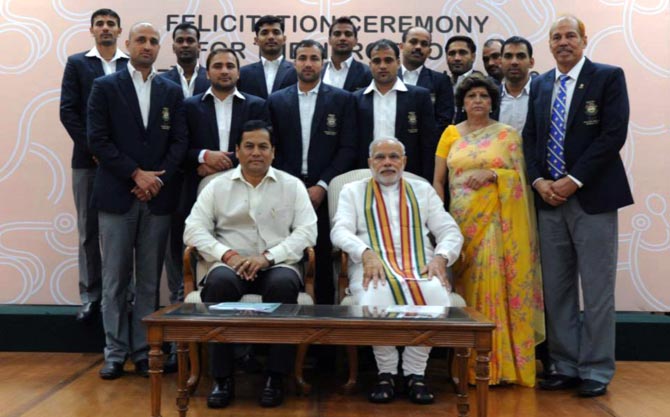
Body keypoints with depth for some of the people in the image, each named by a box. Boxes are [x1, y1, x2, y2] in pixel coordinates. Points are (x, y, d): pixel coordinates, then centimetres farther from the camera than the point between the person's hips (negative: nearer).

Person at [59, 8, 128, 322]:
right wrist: (93, 149, -8)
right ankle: (91, 295, 11)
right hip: (87, 160, 0)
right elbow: (68, 111, 1)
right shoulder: (77, 63, 8)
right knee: (89, 231, 4)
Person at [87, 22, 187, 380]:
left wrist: (158, 179, -8)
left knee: (150, 279, 5)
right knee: (116, 279, 3)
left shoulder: (172, 91, 12)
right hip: (117, 195, -2)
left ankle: (143, 351, 14)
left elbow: (179, 141, 6)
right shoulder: (105, 87, 4)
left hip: (157, 196, 2)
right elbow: (97, 139, -4)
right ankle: (115, 352, 12)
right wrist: (136, 174, -11)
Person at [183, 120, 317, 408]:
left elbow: (307, 231, -2)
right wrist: (228, 254, -15)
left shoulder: (292, 185, 10)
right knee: (219, 282, -34)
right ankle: (222, 378, -22)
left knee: (284, 284, -35)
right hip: (231, 264, 1)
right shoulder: (217, 186, 12)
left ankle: (276, 377, -22)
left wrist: (267, 257, -15)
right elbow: (194, 229, 2)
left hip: (278, 264, 0)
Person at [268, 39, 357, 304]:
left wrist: (322, 186, -9)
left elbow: (348, 148, -1)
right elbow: (272, 149, 7)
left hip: (325, 193, -1)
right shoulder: (277, 101, 11)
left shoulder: (342, 100, 6)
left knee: (324, 260, 1)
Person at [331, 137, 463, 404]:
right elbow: (340, 230, 4)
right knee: (376, 297, -38)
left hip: (421, 268, 2)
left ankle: (415, 373, -15)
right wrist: (366, 253, -16)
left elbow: (450, 231, 16)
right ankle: (386, 373, -14)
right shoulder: (353, 191, 20)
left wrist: (441, 257, -6)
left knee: (435, 294, -34)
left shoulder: (422, 190, 25)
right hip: (374, 268, -1)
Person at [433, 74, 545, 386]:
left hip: (496, 219, -2)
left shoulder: (507, 134, 6)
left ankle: (500, 363, 0)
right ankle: (468, 365, 8)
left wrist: (492, 174, -14)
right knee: (465, 285, -1)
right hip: (461, 220, 2)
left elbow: (521, 176, 1)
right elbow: (437, 180, 9)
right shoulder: (451, 134, 12)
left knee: (494, 282, -10)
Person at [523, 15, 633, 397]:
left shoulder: (608, 77, -1)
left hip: (592, 196, -5)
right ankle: (565, 366, 17)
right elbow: (530, 136, 13)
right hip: (550, 197, 5)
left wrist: (573, 180, -14)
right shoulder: (540, 85, 14)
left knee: (597, 290, 0)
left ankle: (596, 371, 10)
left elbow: (614, 134, -10)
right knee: (557, 289, 8)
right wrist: (540, 181, -3)